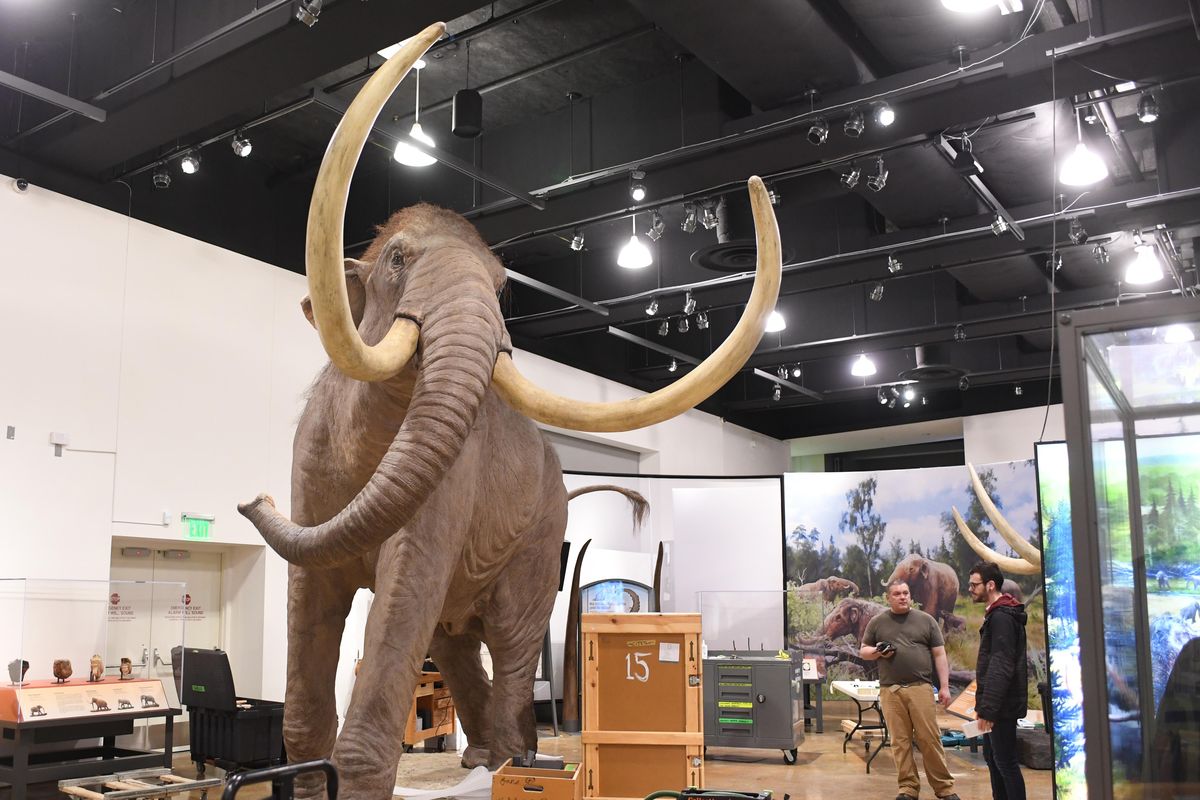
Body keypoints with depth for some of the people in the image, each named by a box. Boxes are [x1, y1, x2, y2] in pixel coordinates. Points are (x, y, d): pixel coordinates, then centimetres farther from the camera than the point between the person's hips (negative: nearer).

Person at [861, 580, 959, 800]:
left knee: (930, 739, -1)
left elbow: (939, 655, 6)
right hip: (890, 690, 1)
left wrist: (944, 687, 0)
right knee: (900, 741, 3)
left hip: (920, 688, -1)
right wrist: (876, 652, -6)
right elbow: (863, 651, 16)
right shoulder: (877, 622, 9)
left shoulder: (926, 620, 6)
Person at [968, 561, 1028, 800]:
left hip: (1002, 705, -10)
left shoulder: (1001, 617, -17)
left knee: (1005, 761, -5)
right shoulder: (997, 614, 15)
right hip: (997, 703, 10)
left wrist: (988, 707, -24)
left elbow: (1001, 667, -23)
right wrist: (984, 704, 18)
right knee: (992, 756, 17)